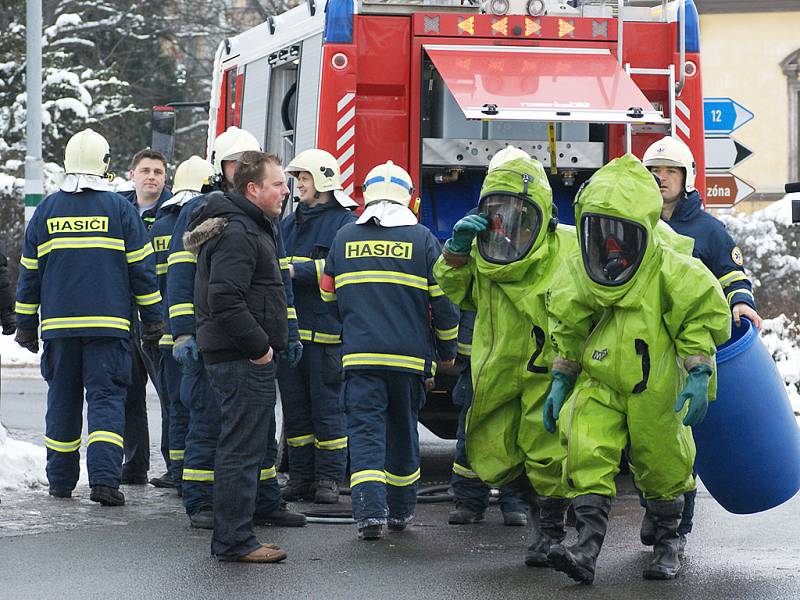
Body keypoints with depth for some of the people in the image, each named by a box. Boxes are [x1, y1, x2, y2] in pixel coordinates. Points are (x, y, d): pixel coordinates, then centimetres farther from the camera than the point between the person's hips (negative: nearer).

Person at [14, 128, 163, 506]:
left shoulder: (47, 209, 7)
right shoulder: (119, 208, 0)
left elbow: (29, 272, 11)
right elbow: (141, 267, 0)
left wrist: (26, 325, 17)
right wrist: (152, 319, 6)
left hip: (59, 323, 2)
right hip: (108, 323, -2)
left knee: (62, 400, 12)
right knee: (106, 397, -3)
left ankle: (60, 480, 16)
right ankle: (104, 479, -16)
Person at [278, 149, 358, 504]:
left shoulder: (345, 222, -2)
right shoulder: (289, 224, 19)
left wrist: (296, 271, -20)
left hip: (326, 331, -7)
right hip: (289, 328, 7)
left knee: (327, 407, -2)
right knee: (295, 408, 8)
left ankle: (328, 478, 3)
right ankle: (300, 477, 14)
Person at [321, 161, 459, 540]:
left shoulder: (345, 237, 7)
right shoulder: (421, 239, 0)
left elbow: (329, 295, 19)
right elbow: (443, 300, 0)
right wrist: (447, 349, 14)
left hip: (359, 355, 0)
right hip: (410, 355, 0)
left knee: (366, 432, -4)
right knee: (403, 432, 15)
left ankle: (370, 510, -21)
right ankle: (401, 510, 25)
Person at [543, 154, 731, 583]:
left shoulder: (670, 271, -13)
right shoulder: (578, 276, 1)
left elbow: (703, 316, -7)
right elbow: (567, 329, 15)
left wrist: (698, 376, -13)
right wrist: (561, 379, 13)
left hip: (655, 389, -3)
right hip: (598, 383, 3)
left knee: (661, 464, 8)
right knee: (587, 455, -16)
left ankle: (667, 545, 28)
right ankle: (587, 547, -22)